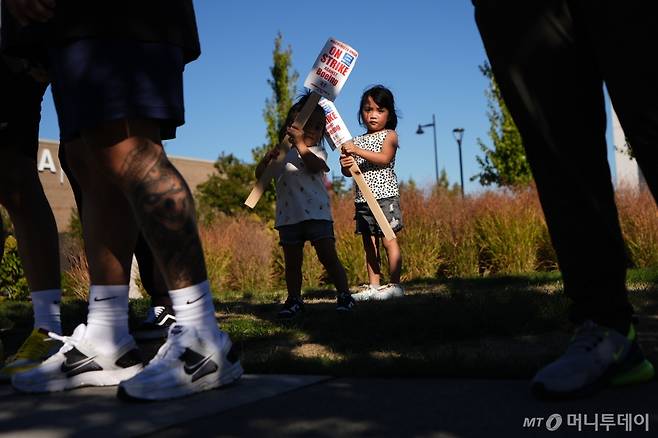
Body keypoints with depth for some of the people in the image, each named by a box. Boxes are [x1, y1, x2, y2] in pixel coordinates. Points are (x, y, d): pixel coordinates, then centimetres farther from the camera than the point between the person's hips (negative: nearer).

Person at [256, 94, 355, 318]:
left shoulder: (317, 151, 6)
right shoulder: (281, 154, 12)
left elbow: (315, 166, -17)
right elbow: (259, 175, 7)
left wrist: (299, 142, -22)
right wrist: (267, 158, -11)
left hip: (316, 213, -3)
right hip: (288, 217, 3)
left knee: (328, 256, -6)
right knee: (292, 262, 9)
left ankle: (344, 295, 2)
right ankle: (294, 300, 20)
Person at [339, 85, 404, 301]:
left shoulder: (389, 135, 2)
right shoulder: (356, 141, 15)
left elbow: (384, 158, -16)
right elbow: (349, 172, 12)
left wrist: (357, 151, -23)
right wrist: (345, 165, -12)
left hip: (384, 195, -5)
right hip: (362, 198, 5)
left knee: (388, 239, -7)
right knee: (369, 243, 6)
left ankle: (395, 284, -3)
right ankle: (373, 286, 10)